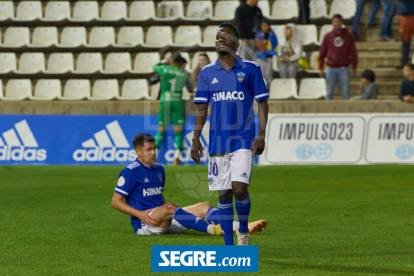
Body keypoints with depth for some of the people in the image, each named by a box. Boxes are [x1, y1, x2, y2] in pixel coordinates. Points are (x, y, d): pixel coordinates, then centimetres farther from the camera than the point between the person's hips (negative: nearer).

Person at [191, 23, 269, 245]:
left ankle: (244, 230, 10)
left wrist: (261, 135, -6)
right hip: (217, 141, 3)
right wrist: (196, 139, 0)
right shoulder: (207, 73, 7)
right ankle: (228, 245, 10)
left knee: (239, 188, -16)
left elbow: (262, 102, 2)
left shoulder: (250, 69, 1)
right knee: (223, 194, 3)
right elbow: (201, 108, 9)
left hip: (243, 139, -3)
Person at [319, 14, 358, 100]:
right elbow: (322, 53, 6)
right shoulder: (328, 36, 4)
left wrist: (354, 68, 2)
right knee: (329, 92, 3)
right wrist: (320, 68, 3)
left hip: (344, 69, -1)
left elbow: (353, 53, 5)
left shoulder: (348, 36, 3)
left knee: (345, 92, 1)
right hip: (331, 68, 1)